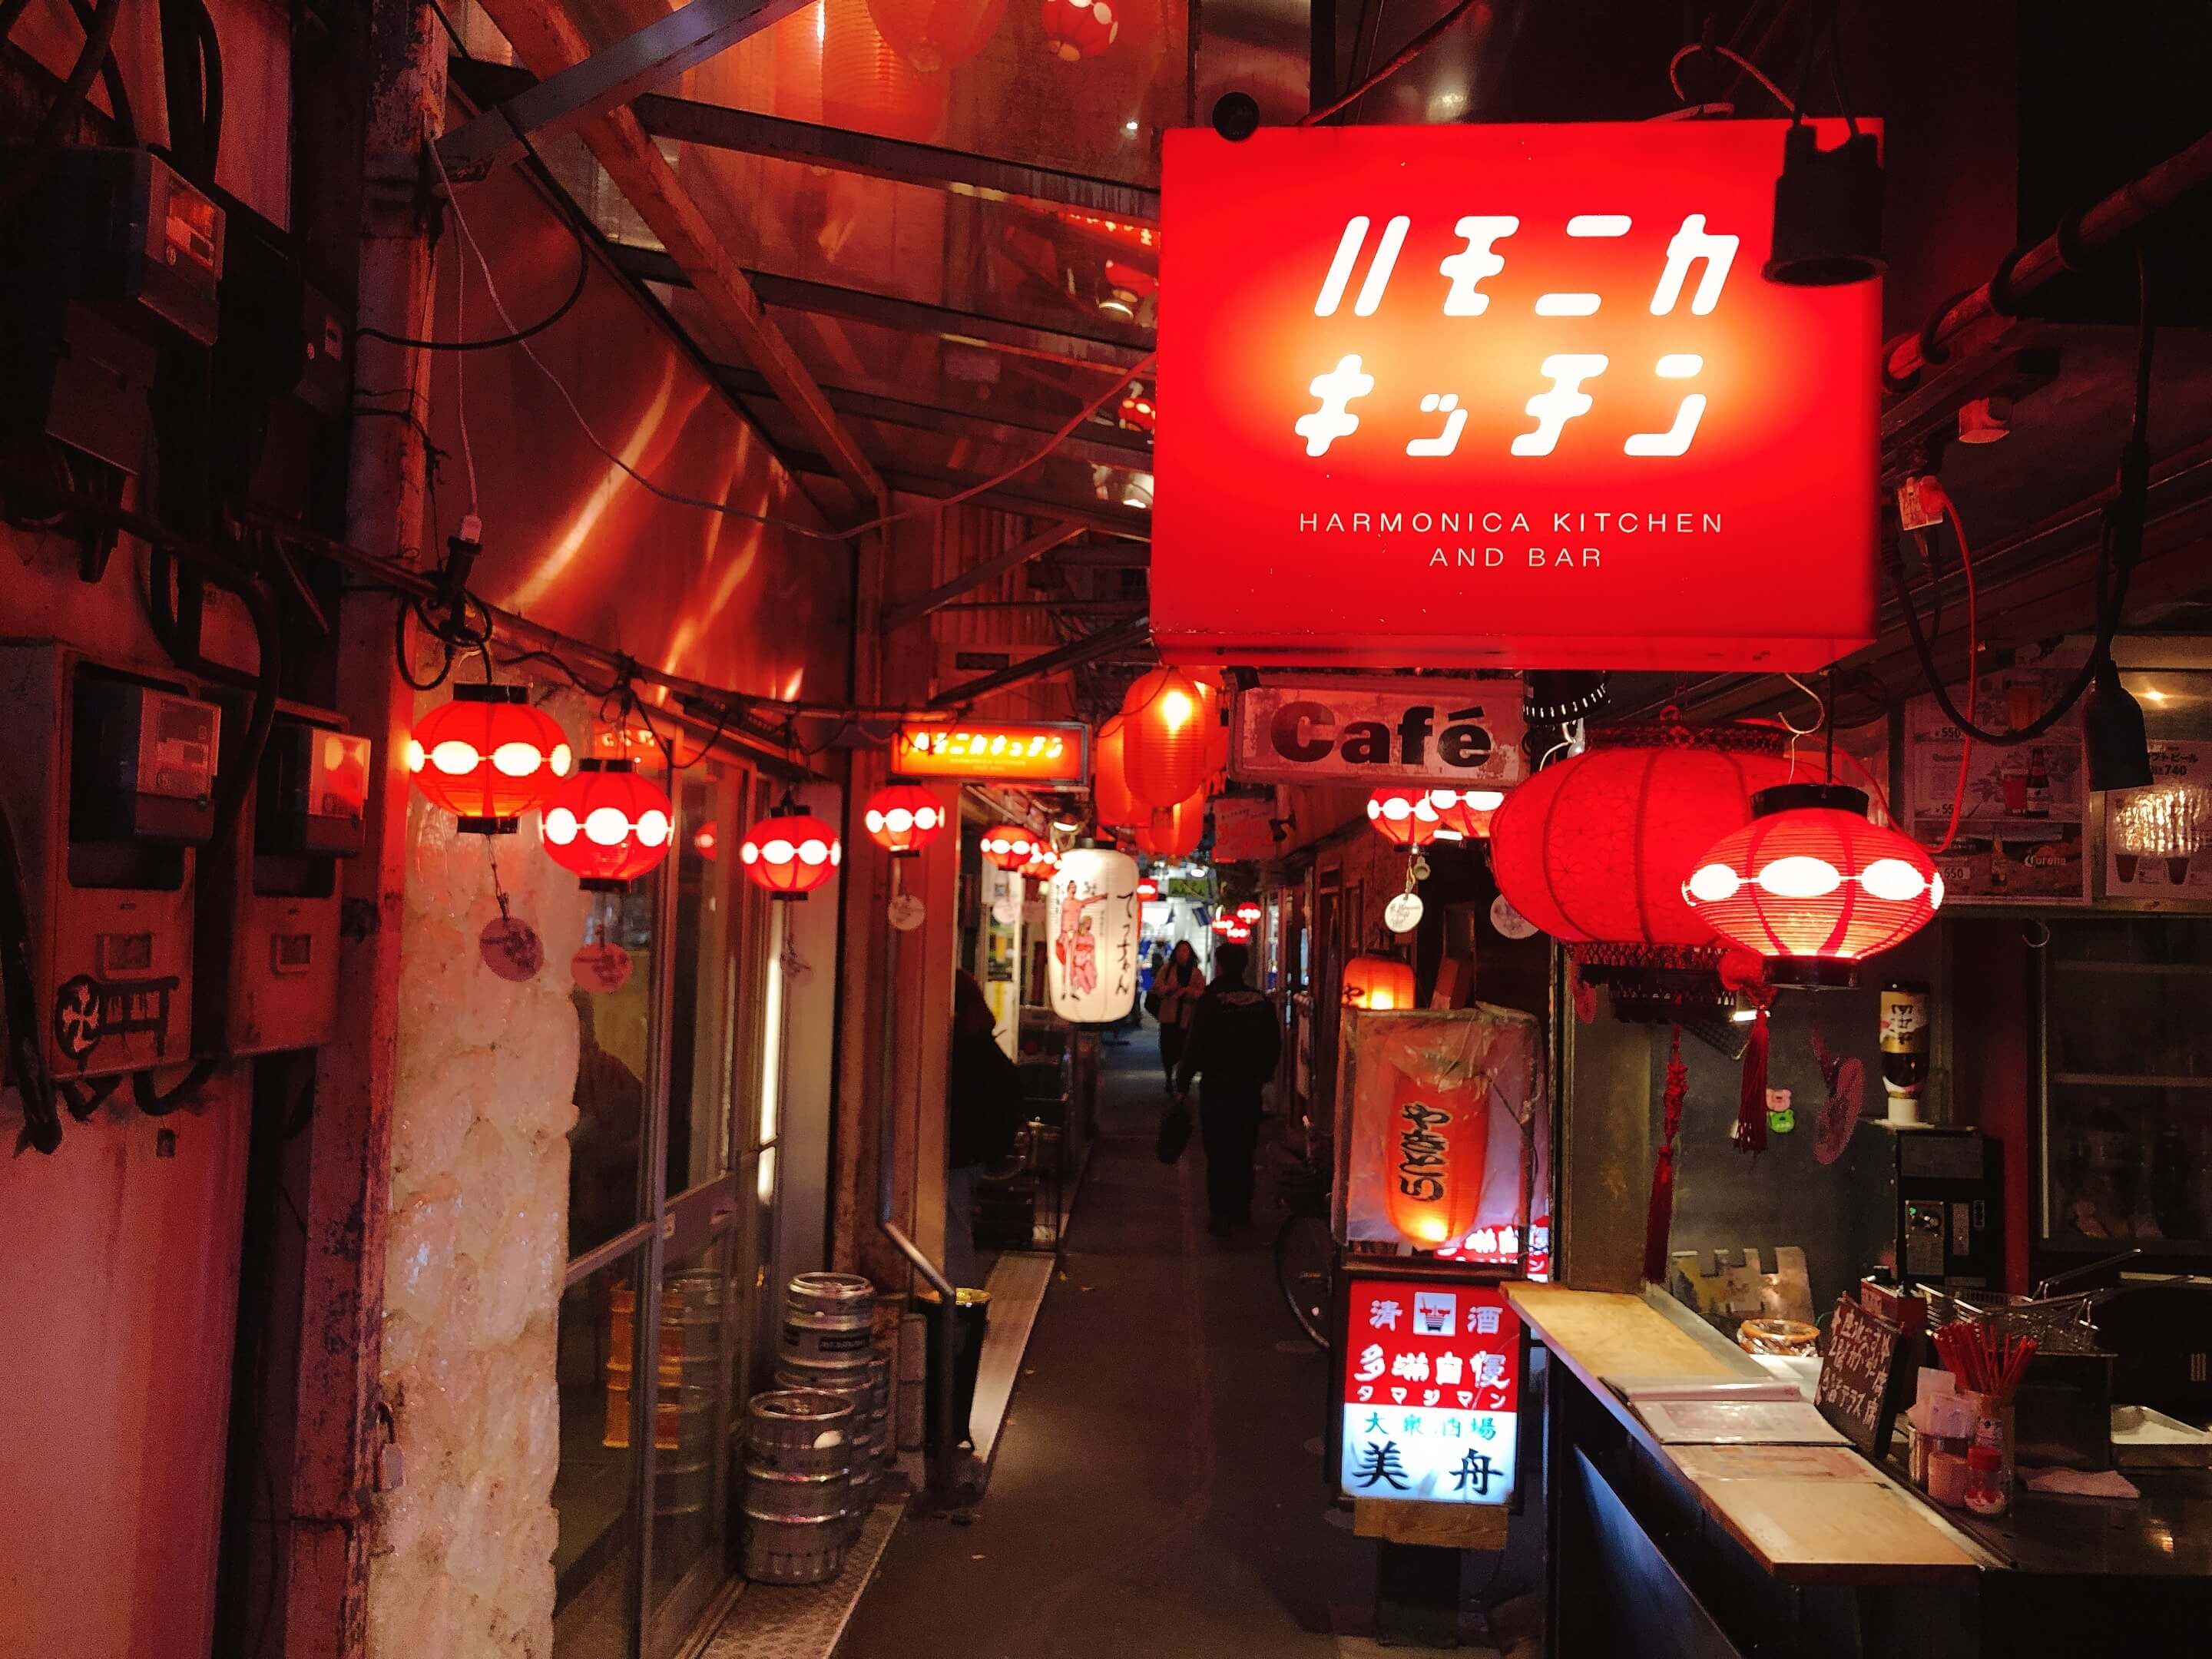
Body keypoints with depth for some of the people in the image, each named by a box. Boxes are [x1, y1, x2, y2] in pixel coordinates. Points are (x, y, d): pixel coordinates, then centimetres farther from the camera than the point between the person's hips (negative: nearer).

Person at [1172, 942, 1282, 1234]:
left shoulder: (1210, 1001, -12)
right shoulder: (1261, 1002, 2)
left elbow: (1194, 1046, -13)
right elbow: (1275, 1044, 10)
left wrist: (1183, 1083, -6)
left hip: (1217, 1086, -4)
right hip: (1250, 1086, 4)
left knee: (1218, 1151, 1)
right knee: (1244, 1150, 16)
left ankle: (1220, 1215, -2)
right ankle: (1241, 1210, 23)